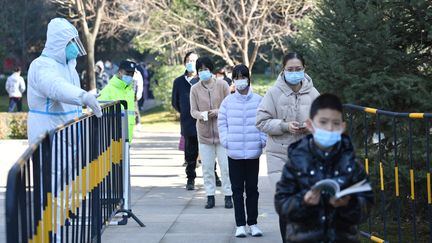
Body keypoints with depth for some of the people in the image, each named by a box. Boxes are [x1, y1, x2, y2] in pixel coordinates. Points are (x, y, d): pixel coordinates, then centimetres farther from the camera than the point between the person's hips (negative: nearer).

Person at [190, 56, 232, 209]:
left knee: (225, 166, 1)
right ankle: (210, 196, 13)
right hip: (204, 133, 2)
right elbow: (193, 110, 2)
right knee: (207, 167, 5)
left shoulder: (222, 85, -3)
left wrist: (217, 112, -19)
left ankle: (228, 196, 10)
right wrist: (200, 115, -21)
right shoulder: (195, 89, 1)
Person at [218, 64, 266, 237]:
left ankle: (252, 223, 16)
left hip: (253, 152, 0)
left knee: (252, 188, 8)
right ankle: (240, 224, 9)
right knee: (237, 189, 5)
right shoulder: (228, 101, 1)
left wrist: (262, 140, -5)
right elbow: (222, 122, 6)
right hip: (234, 153, 1)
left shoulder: (258, 100, -1)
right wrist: (226, 141, -4)